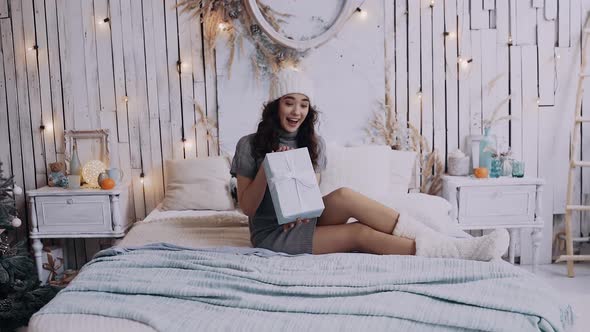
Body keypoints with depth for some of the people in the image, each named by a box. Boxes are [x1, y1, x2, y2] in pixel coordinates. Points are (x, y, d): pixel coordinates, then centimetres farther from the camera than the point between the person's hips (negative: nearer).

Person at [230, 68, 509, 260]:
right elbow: (247, 207, -5)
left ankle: (449, 245, -33)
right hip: (272, 235, -4)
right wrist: (267, 167, -20)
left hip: (303, 224, 4)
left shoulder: (313, 144, 7)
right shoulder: (249, 145, -5)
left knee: (344, 197, -30)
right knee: (360, 232, -28)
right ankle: (457, 251, -33)